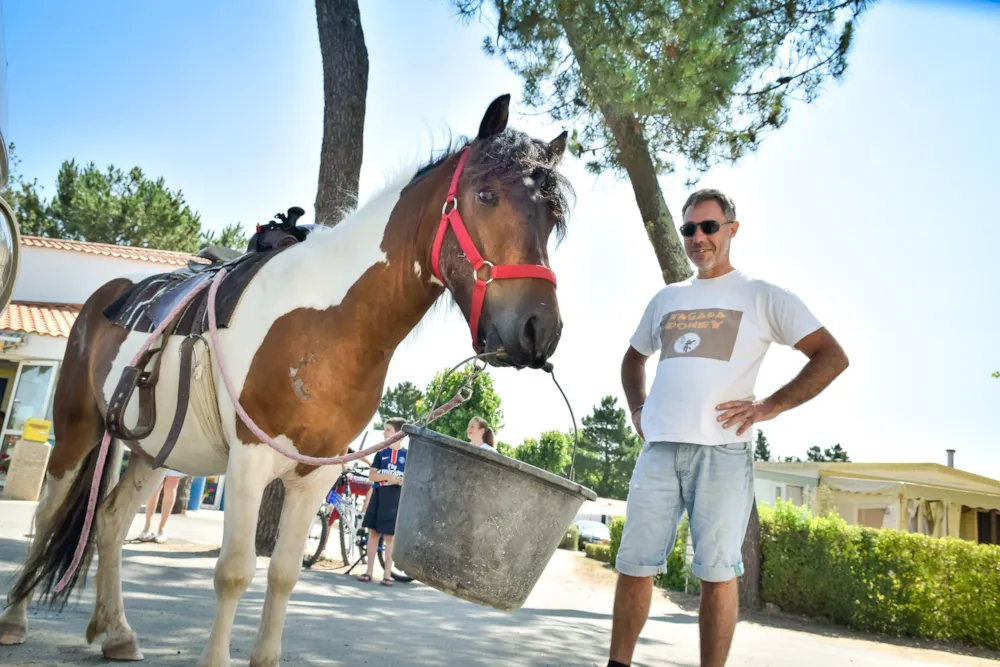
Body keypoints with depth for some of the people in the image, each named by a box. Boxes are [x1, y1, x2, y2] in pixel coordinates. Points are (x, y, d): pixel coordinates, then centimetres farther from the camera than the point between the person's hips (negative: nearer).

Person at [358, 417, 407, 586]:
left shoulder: (407, 455, 1)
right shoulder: (381, 452, 5)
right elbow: (372, 475, 2)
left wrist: (404, 481, -18)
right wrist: (387, 477, -16)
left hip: (396, 499, -2)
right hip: (378, 496, 2)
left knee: (390, 536, 1)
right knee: (373, 532, 4)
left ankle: (387, 574, 7)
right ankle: (369, 571, 13)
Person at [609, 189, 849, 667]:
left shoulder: (761, 297, 5)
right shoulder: (666, 299, 19)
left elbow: (832, 357, -1)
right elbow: (633, 359, 33)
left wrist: (772, 406, -8)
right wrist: (636, 408, 16)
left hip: (722, 452, -4)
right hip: (658, 449, 4)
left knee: (717, 570, -1)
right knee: (634, 564, 6)